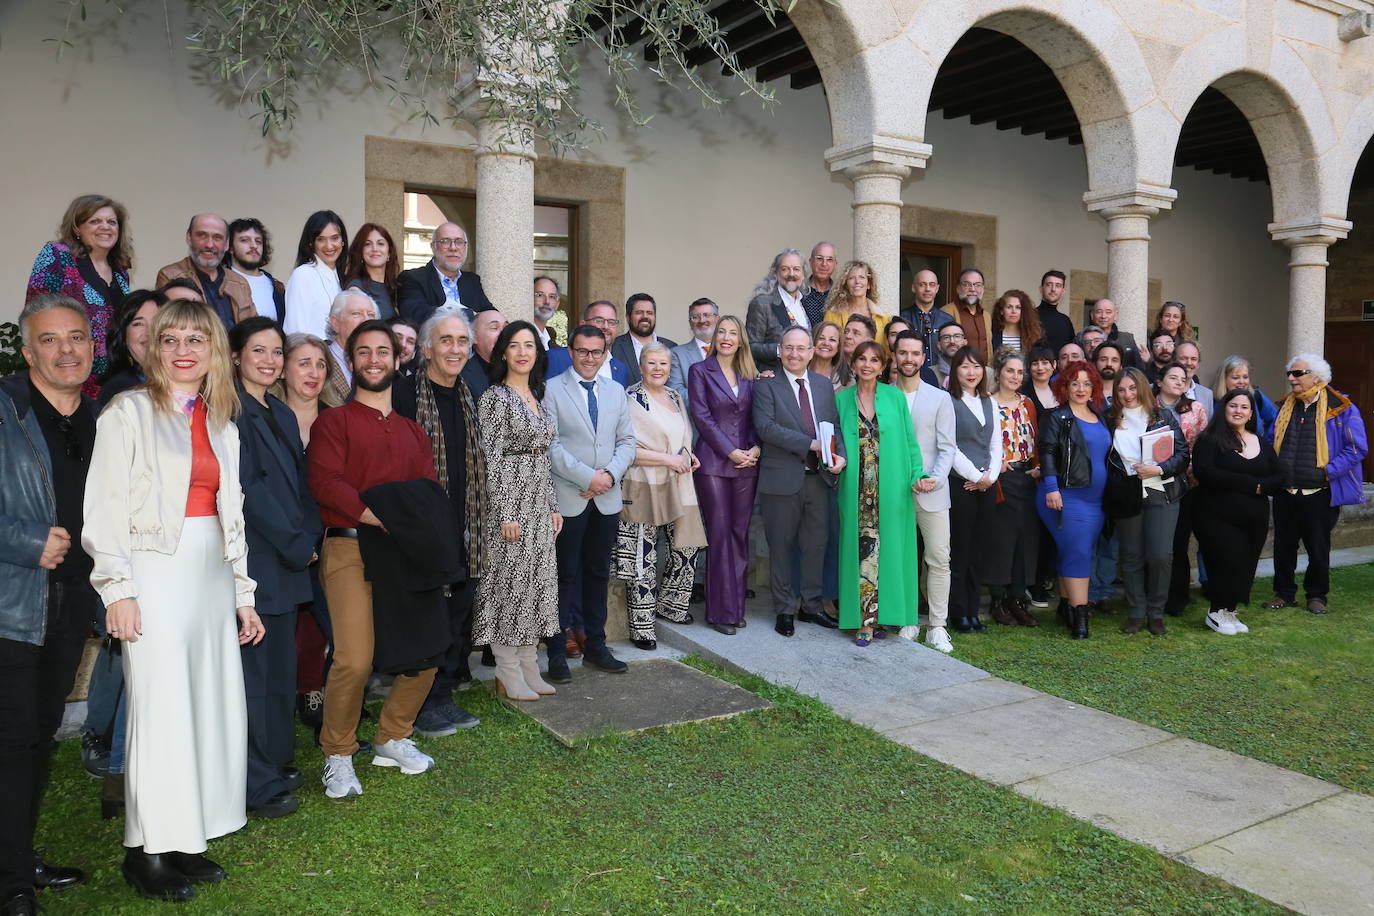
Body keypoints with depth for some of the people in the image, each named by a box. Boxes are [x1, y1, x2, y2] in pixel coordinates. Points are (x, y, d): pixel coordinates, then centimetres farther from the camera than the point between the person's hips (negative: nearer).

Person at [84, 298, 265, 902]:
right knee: (161, 708, -4)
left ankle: (187, 840, 18)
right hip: (156, 572, -5)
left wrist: (244, 594, 13)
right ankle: (150, 851, 10)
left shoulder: (222, 424, 14)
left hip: (214, 573, 6)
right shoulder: (129, 412, -1)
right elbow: (105, 506, -7)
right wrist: (117, 589, -13)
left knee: (214, 705, 5)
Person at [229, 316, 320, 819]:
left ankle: (274, 761, 27)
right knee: (253, 669, -2)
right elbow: (247, 486, -15)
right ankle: (258, 784, 7)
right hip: (254, 561, -8)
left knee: (281, 667, 14)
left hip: (286, 559, 8)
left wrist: (308, 537, 2)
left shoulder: (282, 414, 16)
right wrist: (296, 544, -12)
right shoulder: (231, 410, -9)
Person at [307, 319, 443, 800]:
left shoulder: (413, 432, 22)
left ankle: (392, 739, 24)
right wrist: (375, 515, -20)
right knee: (354, 658, -16)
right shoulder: (334, 421, 6)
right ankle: (338, 756, 6)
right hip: (350, 548, -5)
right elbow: (324, 482, -10)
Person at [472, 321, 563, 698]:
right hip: (510, 501, -8)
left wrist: (553, 506, 13)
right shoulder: (494, 397, -9)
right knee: (508, 584, -2)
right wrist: (505, 514, -18)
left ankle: (529, 670, 20)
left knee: (537, 584, 10)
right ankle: (508, 676, 9)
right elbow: (492, 460, -13)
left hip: (540, 504, 8)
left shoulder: (538, 397, 14)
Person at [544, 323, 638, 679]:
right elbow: (551, 445, -10)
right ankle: (557, 651, 10)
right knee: (565, 575, 1)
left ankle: (595, 644, 23)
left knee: (598, 573, 12)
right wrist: (587, 477, -15)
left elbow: (626, 441, 10)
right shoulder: (551, 389, -3)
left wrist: (610, 474, -8)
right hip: (568, 499, -5)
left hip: (607, 499, 5)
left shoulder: (616, 391, 13)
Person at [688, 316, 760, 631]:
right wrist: (731, 451, -11)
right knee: (719, 534, -4)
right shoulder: (700, 371, 2)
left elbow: (757, 418, 12)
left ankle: (737, 605, 14)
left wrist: (756, 448, -6)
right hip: (713, 462, -4)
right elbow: (702, 417, -6)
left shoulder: (750, 375, 13)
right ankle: (722, 610, 3)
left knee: (740, 533, 6)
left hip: (747, 463, 4)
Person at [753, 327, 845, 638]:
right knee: (781, 546, 6)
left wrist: (840, 455, -10)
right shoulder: (766, 384, -4)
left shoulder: (824, 384, 11)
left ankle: (811, 605, 26)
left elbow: (835, 425, 10)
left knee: (816, 544, 12)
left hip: (818, 477, 5)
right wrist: (810, 444, -20)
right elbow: (765, 426, -16)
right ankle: (785, 610, 19)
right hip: (782, 478, -4)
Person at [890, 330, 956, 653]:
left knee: (939, 560, -3)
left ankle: (937, 627, 6)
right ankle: (907, 622, 17)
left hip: (932, 493, -1)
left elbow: (947, 448, 1)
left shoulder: (940, 398, 6)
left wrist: (935, 479, -15)